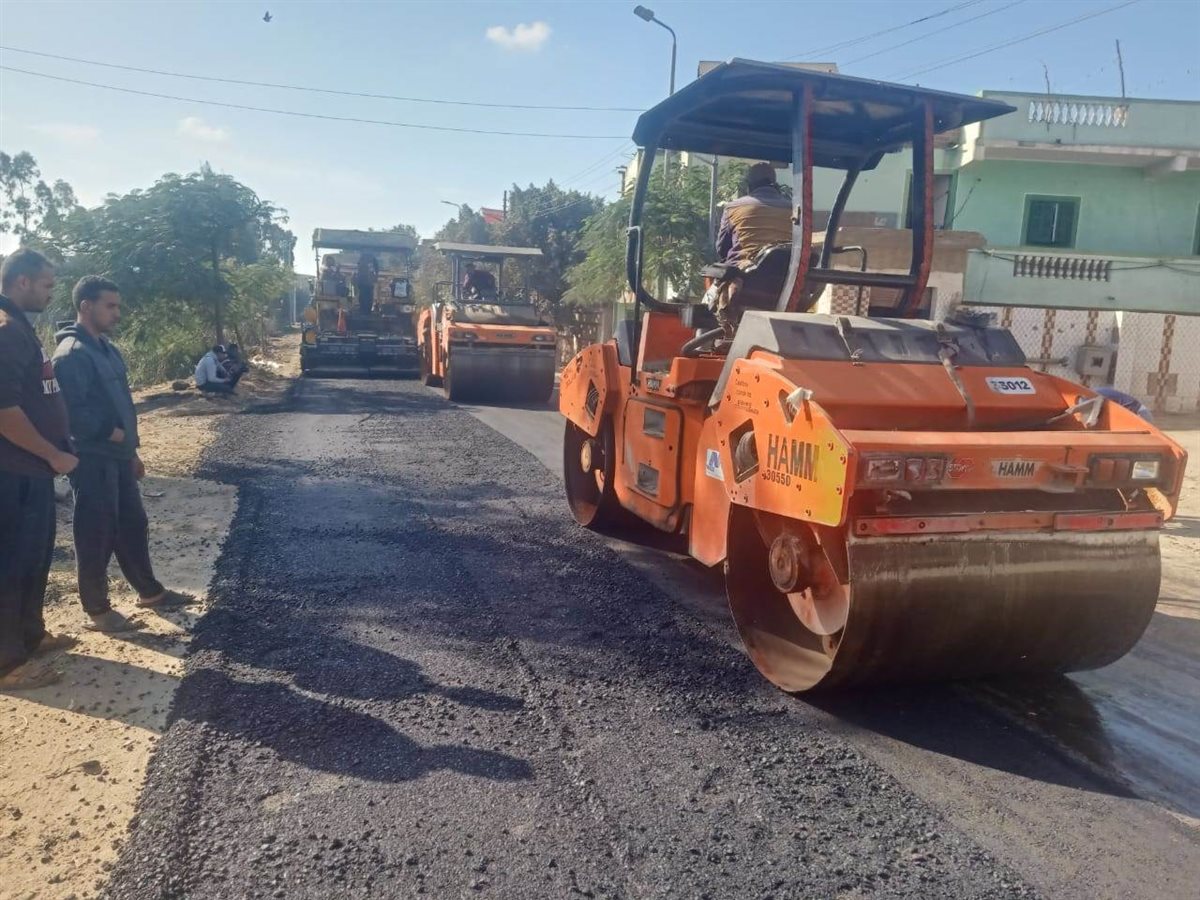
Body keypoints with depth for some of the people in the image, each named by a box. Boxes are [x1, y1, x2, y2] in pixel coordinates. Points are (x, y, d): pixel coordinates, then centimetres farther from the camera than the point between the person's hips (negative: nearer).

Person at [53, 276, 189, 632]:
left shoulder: (106, 348, 14)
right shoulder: (72, 353, -16)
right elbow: (72, 411, -24)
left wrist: (131, 450, 20)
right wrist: (110, 432, -16)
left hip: (117, 457, 9)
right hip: (93, 460, -9)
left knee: (133, 525, 17)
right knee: (97, 535, 1)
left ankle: (149, 590, 31)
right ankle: (97, 610, 12)